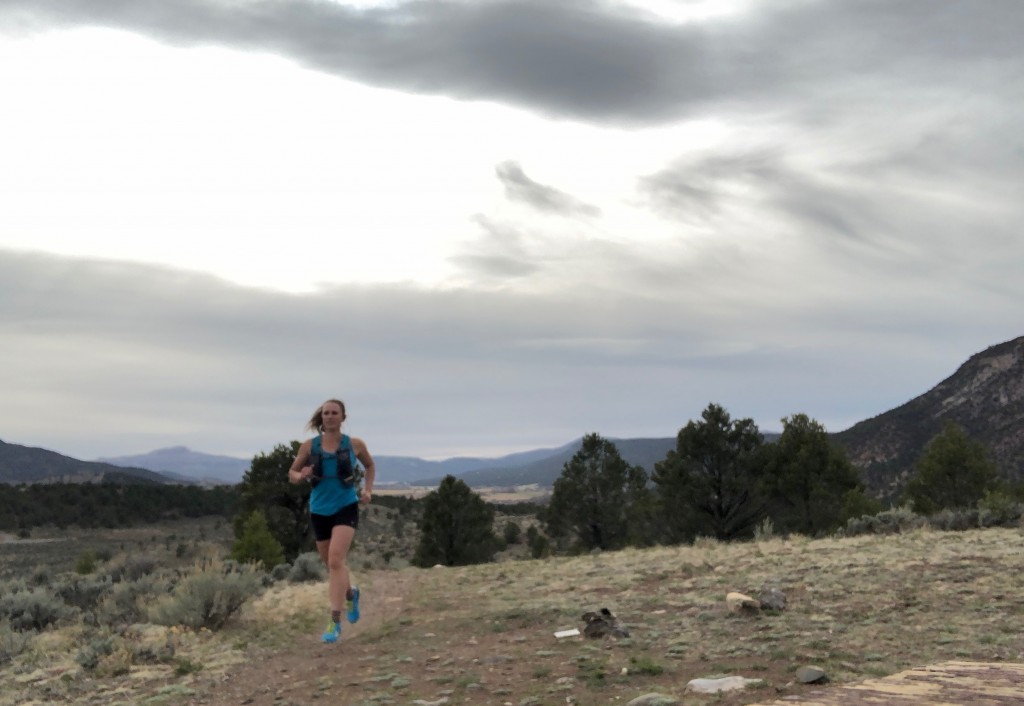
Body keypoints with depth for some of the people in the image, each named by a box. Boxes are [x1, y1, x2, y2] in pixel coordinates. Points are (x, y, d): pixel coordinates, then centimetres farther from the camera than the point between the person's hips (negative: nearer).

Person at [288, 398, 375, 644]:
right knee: (332, 564, 16)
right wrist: (301, 476, -15)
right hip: (319, 510, 3)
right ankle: (350, 593, 48)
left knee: (336, 561, -21)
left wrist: (368, 490, 2)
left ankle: (335, 621, -18)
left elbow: (370, 467, 17)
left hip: (346, 507, -3)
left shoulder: (355, 444, -2)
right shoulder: (309, 445, -1)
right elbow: (291, 473, 8)